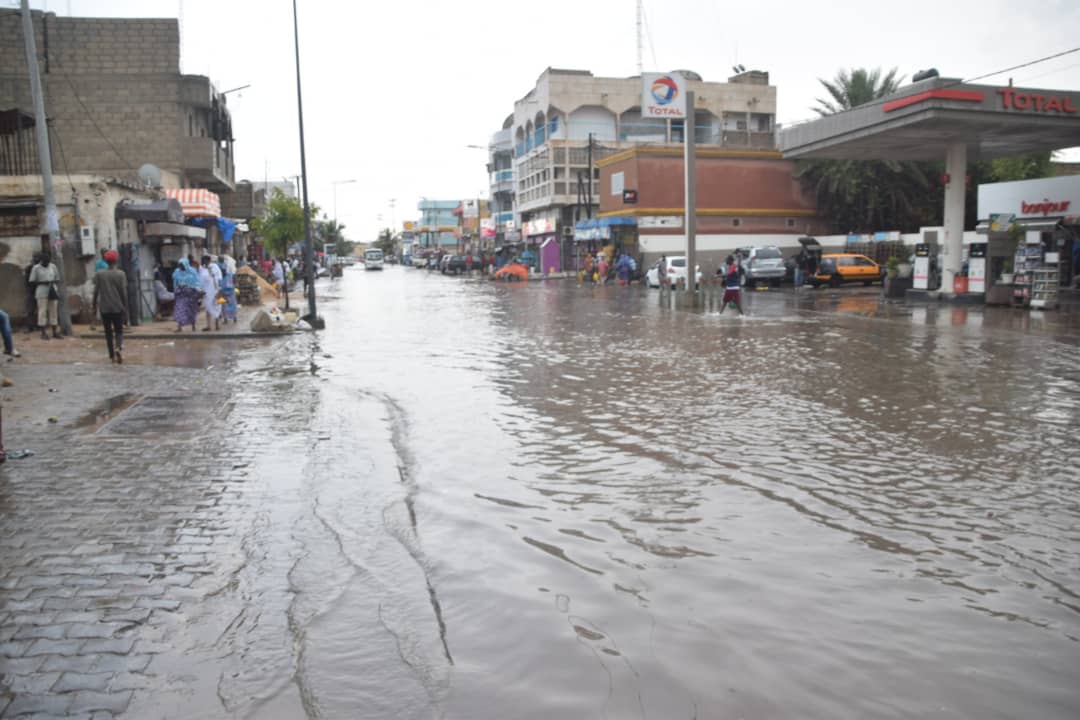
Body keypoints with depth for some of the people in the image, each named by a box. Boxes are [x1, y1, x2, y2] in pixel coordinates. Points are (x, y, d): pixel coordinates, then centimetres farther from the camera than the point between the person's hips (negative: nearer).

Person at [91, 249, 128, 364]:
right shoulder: (121, 274, -4)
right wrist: (125, 309, 1)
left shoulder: (99, 275, 1)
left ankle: (112, 356, 11)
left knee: (108, 332, 11)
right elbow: (124, 293, -5)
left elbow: (96, 292, 2)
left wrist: (94, 307, 11)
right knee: (119, 331, 7)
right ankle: (119, 347, -21)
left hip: (104, 308, 1)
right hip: (118, 308, -1)